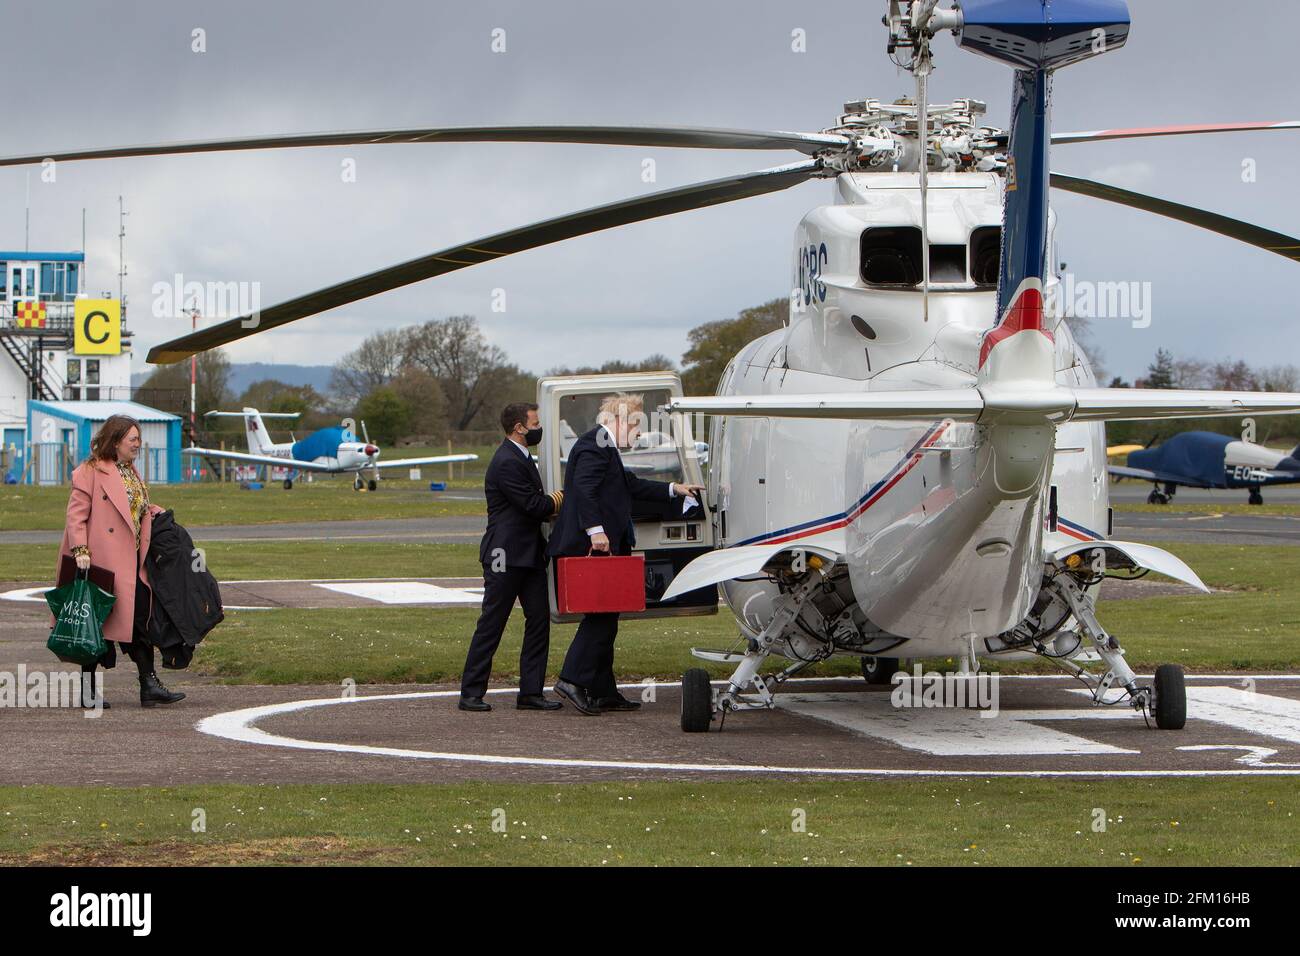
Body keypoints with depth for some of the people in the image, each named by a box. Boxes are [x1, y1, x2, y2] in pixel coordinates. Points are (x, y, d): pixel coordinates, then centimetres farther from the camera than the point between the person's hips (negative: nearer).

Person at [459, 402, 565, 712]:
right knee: (491, 624, -4)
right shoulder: (507, 463, -17)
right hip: (506, 555, -10)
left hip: (528, 554, 10)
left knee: (539, 619, 6)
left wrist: (551, 502, -3)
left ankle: (531, 692, 9)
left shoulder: (521, 458, 17)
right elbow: (533, 506, -20)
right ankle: (471, 693, 2)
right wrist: (558, 501, -1)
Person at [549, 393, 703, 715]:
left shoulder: (605, 448, 22)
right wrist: (596, 531, -32)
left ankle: (603, 693, 14)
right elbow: (584, 489, -24)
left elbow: (630, 485, 31)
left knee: (604, 619, 11)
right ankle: (572, 681, -15)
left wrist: (673, 489, 34)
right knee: (601, 617, -12)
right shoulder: (594, 446, -12)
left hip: (603, 546, 11)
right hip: (592, 546, -11)